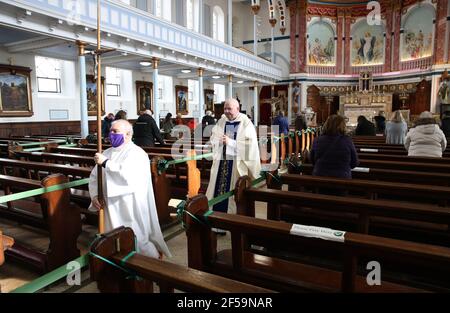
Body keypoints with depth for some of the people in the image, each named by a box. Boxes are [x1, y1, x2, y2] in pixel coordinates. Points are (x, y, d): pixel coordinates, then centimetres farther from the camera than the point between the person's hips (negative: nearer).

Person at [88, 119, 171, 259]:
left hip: (131, 209, -7)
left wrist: (106, 162, -21)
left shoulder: (137, 153, -12)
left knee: (136, 242, 1)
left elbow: (128, 175, -28)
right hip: (112, 209, 7)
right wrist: (94, 195, -3)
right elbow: (94, 176, 13)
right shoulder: (107, 153, 10)